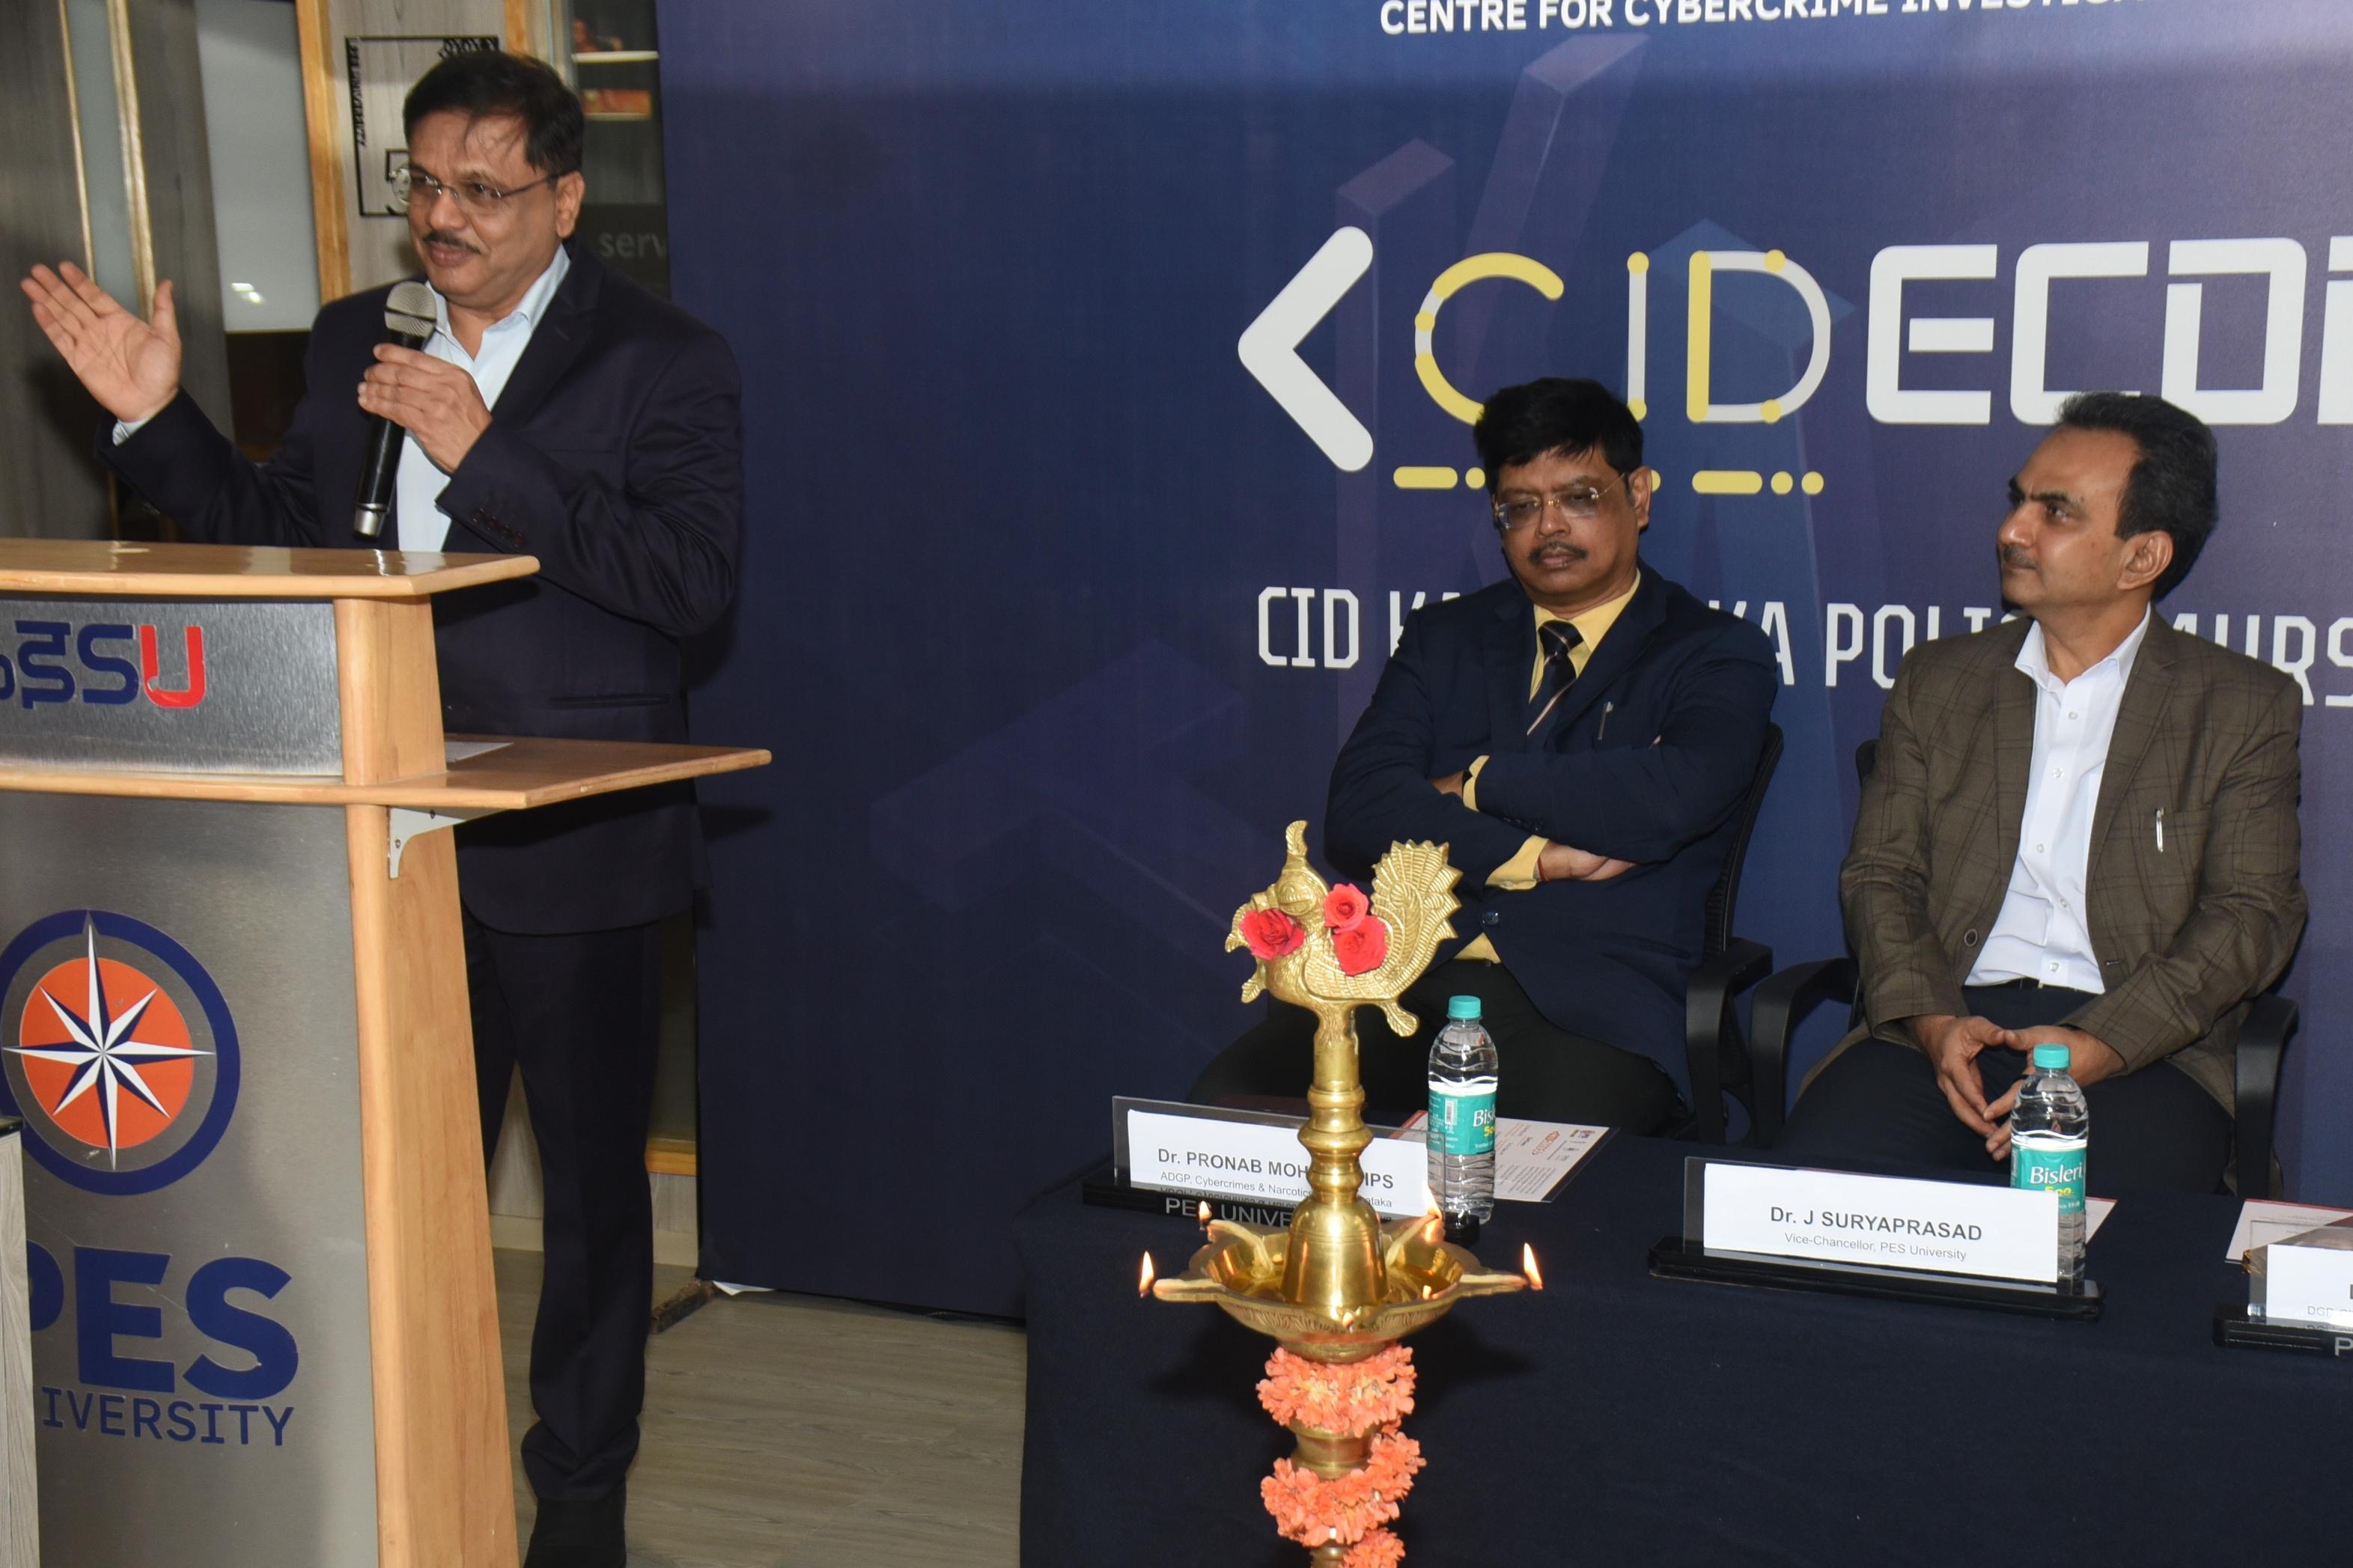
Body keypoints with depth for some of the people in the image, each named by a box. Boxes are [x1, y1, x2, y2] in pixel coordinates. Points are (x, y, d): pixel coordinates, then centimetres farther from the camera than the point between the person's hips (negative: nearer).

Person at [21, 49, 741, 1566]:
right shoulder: (355, 342, 9)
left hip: (571, 853, -5)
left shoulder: (663, 359, -8)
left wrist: (483, 453, -25)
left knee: (591, 1183, 9)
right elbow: (279, 530, 16)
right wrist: (158, 419, 2)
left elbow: (693, 576, -21)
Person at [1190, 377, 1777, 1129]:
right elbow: (1358, 812, 6)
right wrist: (1532, 859, -7)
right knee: (1224, 1107, -25)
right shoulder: (1443, 637, 22)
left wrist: (1476, 783, -1)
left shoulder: (1718, 656, 11)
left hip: (1585, 1002, -3)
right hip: (1400, 979, 3)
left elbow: (1672, 798, -12)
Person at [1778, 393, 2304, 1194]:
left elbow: (2253, 914, 1)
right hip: (1945, 1027, 2)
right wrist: (1931, 1020, -9)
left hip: (2141, 1048, -2)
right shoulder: (1937, 679, 18)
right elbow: (1880, 875, 11)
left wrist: (2099, 1045, -15)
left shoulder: (2244, 705, 9)